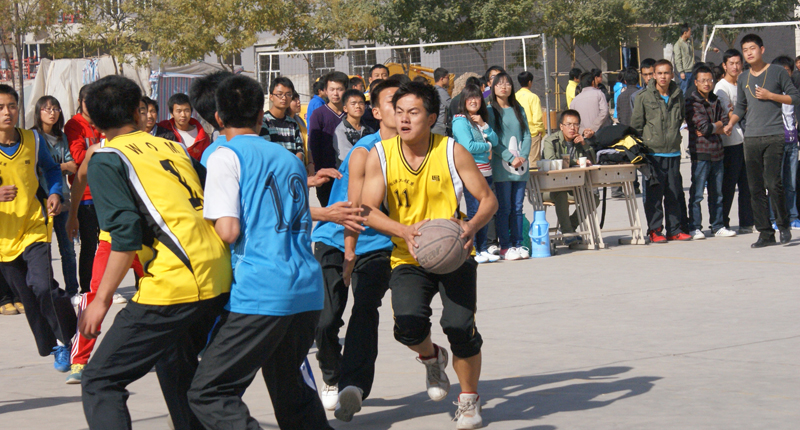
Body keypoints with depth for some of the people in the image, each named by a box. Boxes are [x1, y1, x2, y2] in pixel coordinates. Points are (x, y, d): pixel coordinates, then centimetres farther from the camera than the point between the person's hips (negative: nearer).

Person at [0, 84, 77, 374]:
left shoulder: (34, 140, -2)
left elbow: (51, 169, 18)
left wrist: (54, 194, -1)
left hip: (35, 227, 0)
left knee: (43, 287, -20)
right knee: (28, 300, 8)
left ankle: (68, 336, 3)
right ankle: (56, 348, 29)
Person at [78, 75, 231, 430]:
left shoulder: (106, 161, 0)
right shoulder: (173, 147, 19)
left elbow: (127, 233, -11)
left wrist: (101, 299, -8)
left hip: (174, 282, -7)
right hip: (221, 278, 7)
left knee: (100, 381, -3)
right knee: (175, 365, 29)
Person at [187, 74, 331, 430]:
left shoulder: (226, 156, -1)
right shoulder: (290, 159, 20)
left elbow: (228, 231, -10)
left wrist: (204, 223, 11)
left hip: (259, 292, -7)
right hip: (308, 290, 7)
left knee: (208, 393, -7)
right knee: (290, 387, 22)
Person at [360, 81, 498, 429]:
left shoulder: (453, 152, -6)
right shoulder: (380, 155, -3)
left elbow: (488, 199, -1)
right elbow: (368, 210, -7)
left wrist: (473, 226, -23)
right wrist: (405, 231, -24)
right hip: (408, 258, 1)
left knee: (460, 326, -16)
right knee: (408, 323, -23)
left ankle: (469, 399, 12)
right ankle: (432, 357, 15)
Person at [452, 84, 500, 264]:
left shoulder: (482, 119, 17)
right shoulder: (460, 121, -6)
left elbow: (495, 140, 10)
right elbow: (468, 146, -16)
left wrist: (483, 125, -4)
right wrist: (487, 146, -1)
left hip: (485, 171, 7)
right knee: (474, 211, -8)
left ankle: (483, 248, 14)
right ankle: (472, 251, -4)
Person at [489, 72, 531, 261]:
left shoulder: (518, 110, 15)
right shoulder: (491, 111, 1)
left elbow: (527, 134, 10)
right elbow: (493, 140, -6)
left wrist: (523, 156, -7)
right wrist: (510, 159, -14)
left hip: (521, 167, 4)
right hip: (502, 167, -4)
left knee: (517, 207, 6)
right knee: (504, 208, -4)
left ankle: (517, 244, 11)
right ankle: (505, 247, -1)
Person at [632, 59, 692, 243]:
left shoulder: (678, 95, 7)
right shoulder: (644, 97, -4)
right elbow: (636, 125, 1)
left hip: (673, 153, 4)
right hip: (652, 153, -4)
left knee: (675, 194, 6)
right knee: (654, 195, -2)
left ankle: (675, 229, 14)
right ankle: (655, 230, 6)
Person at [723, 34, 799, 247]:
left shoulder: (777, 72, 3)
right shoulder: (743, 78, 15)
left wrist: (770, 96, -8)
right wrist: (730, 123, 6)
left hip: (774, 136, -4)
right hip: (751, 138, 4)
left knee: (772, 182, -14)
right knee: (756, 188, 1)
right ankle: (765, 233, 6)